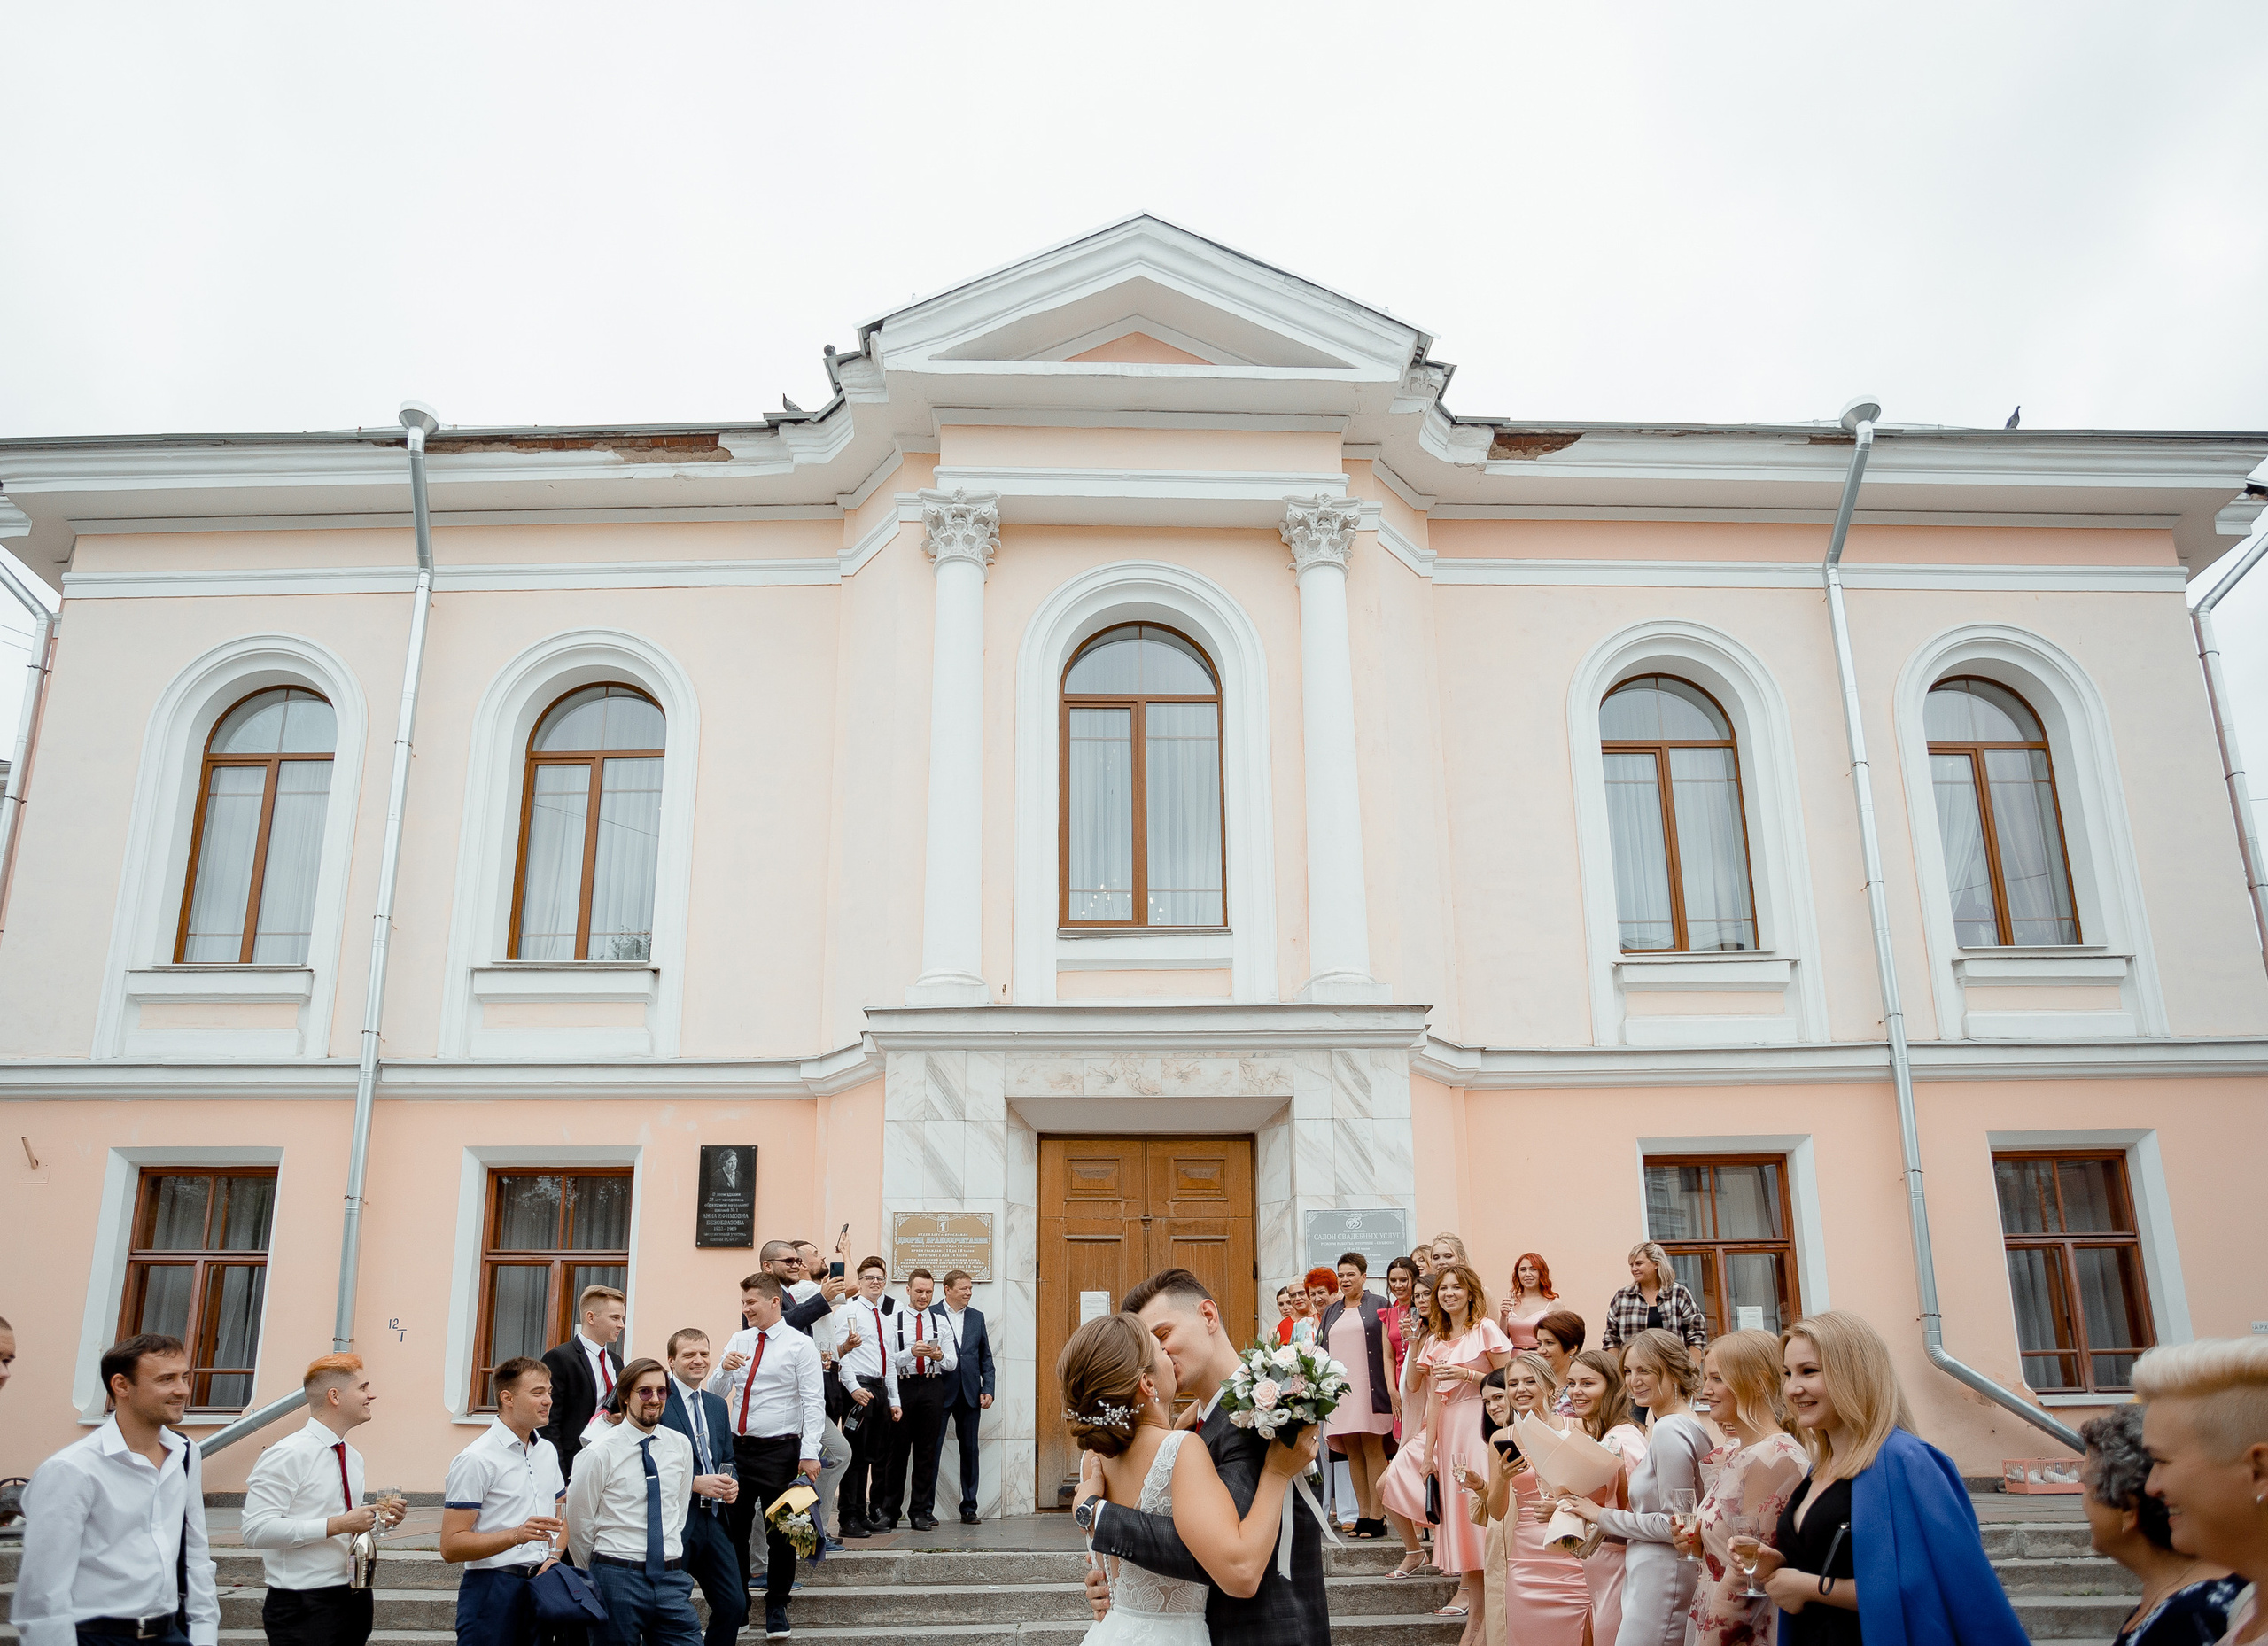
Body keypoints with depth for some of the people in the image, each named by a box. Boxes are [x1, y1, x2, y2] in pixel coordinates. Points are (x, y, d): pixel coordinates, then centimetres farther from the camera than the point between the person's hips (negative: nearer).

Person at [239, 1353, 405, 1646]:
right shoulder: (288, 1455, -13)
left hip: (354, 1598, 8)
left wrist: (378, 1520, 3)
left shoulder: (353, 1458, 13)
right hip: (303, 1608, -7)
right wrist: (337, 1525, -23)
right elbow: (256, 1530, -22)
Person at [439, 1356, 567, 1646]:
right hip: (493, 1590, -6)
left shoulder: (547, 1451, 13)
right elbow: (451, 1547, -14)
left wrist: (552, 1557, 2)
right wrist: (516, 1535, -26)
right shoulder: (476, 1459, -10)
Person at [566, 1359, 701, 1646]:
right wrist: (598, 1575, 10)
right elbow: (578, 1524, 0)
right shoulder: (600, 1453, -8)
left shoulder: (681, 1446, 6)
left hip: (671, 1578, 4)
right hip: (617, 1580, -3)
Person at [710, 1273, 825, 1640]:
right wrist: (724, 1369, -12)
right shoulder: (738, 1340, 9)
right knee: (734, 1528, 11)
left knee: (779, 1531, 5)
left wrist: (809, 1453, -20)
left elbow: (814, 1403, -12)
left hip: (778, 1450, -5)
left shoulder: (800, 1345, -8)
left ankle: (776, 1607, 21)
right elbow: (715, 1392, 10)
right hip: (737, 1446, 5)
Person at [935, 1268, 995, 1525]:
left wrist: (987, 1390, 4)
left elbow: (986, 1357, 13)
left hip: (970, 1395, 4)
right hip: (939, 1393, -4)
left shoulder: (977, 1317, 11)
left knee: (969, 1450, 8)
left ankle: (969, 1508, 15)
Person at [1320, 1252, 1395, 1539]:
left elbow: (1387, 1348, -2)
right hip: (1340, 1390, 5)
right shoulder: (1331, 1312, 17)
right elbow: (1323, 1352, 19)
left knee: (1372, 1448, -6)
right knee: (1352, 1450, 5)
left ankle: (1377, 1516, -3)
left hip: (1369, 1387, -5)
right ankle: (1362, 1513, 9)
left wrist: (1390, 1386, -11)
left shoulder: (1377, 1306, 3)